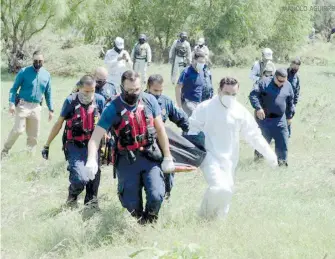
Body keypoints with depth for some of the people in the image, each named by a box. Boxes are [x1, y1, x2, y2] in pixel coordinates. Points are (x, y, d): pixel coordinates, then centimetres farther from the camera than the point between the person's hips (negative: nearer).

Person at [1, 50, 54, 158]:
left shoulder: (46, 75, 8)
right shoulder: (24, 72, -5)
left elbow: (48, 94, 16)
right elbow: (14, 89, -3)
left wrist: (51, 110, 12)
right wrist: (12, 103, -17)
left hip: (36, 107, 4)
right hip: (23, 105, -4)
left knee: (34, 135, 6)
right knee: (18, 129, -16)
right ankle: (5, 150, -2)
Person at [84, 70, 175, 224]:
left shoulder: (149, 101, -1)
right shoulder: (113, 109, -11)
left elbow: (160, 129, 6)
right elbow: (96, 137, -16)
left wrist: (167, 157, 5)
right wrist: (91, 160, -33)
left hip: (150, 156, 1)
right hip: (126, 160, -1)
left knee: (156, 196, -14)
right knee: (131, 203, 3)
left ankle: (150, 223, 12)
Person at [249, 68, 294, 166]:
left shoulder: (288, 86, 3)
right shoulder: (264, 83, -12)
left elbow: (290, 102, 15)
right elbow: (253, 94, -16)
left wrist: (289, 116, 18)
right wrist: (258, 108, -27)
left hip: (280, 119, 3)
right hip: (265, 118, -3)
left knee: (282, 140, 0)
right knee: (264, 138, 7)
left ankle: (282, 160, 13)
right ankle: (258, 153, 34)